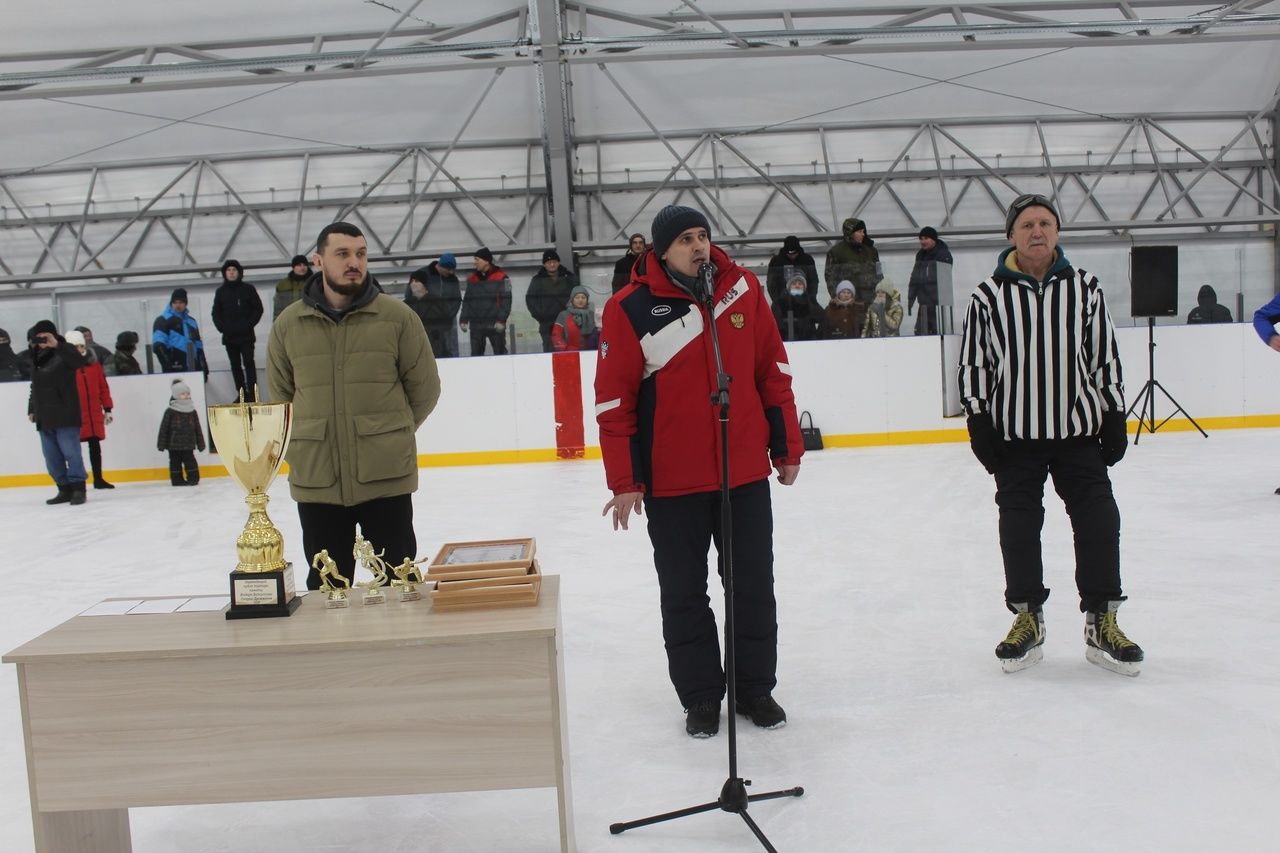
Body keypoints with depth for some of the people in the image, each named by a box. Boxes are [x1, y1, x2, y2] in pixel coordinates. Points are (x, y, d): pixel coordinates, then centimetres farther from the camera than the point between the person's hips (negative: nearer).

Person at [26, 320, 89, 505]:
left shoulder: (62, 354, -6)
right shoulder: (36, 358, 16)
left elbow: (79, 361, -30)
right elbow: (35, 386, 23)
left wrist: (57, 345, -34)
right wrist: (31, 409, 21)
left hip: (65, 416, -8)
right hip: (44, 418, 8)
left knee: (71, 452, -7)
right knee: (52, 457, 8)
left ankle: (78, 488, 0)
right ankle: (64, 489, 15)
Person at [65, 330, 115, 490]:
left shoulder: (94, 363, 10)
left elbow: (103, 387, 13)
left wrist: (107, 409, 11)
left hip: (94, 413, 4)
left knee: (95, 445, 9)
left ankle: (98, 478, 17)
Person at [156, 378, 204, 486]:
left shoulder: (192, 411, 5)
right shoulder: (170, 411, -8)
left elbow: (197, 428, 10)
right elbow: (164, 428, -7)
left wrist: (200, 443, 11)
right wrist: (161, 443, -8)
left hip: (188, 443, 3)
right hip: (174, 444, -3)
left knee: (190, 460, 5)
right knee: (175, 462, 6)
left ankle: (193, 478, 12)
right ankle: (177, 480, 12)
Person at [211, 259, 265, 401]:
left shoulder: (248, 289, 2)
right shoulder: (220, 291, 10)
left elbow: (258, 308, 1)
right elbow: (216, 313, 13)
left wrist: (249, 325, -9)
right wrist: (222, 328, -3)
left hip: (246, 335, -3)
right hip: (229, 336, 3)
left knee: (249, 363, -8)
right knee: (235, 365, 6)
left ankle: (252, 394, -10)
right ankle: (241, 394, 10)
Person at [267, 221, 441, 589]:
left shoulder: (397, 315, -2)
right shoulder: (288, 323, 3)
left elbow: (424, 387, 4)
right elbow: (279, 394, 13)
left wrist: (388, 434, 7)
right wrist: (307, 444, 7)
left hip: (386, 476, -1)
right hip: (315, 479, 2)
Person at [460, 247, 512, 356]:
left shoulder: (501, 277, -6)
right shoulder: (472, 279, 10)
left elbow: (506, 300, -9)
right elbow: (467, 301, 14)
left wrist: (501, 320, -15)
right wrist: (464, 319, 7)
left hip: (495, 324, -5)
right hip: (476, 324, 5)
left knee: (500, 353, 3)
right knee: (475, 354, 7)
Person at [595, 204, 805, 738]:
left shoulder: (744, 288, 0)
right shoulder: (630, 309, -10)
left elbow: (773, 371, 7)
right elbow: (614, 399, -7)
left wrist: (787, 447, 8)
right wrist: (623, 482, -8)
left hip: (746, 472, 3)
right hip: (671, 481, -2)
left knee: (753, 587, 12)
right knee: (683, 593, 9)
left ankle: (756, 687, 30)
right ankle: (701, 696, 26)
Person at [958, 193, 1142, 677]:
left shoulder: (1084, 289, 5)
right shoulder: (988, 297, -1)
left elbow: (1105, 356, 8)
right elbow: (972, 363, 1)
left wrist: (1114, 417, 5)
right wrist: (978, 420, -4)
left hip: (1079, 429, 1)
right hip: (1014, 435, -1)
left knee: (1098, 522, 1)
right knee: (1018, 528, 6)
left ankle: (1101, 623, 14)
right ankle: (1027, 619, 21)